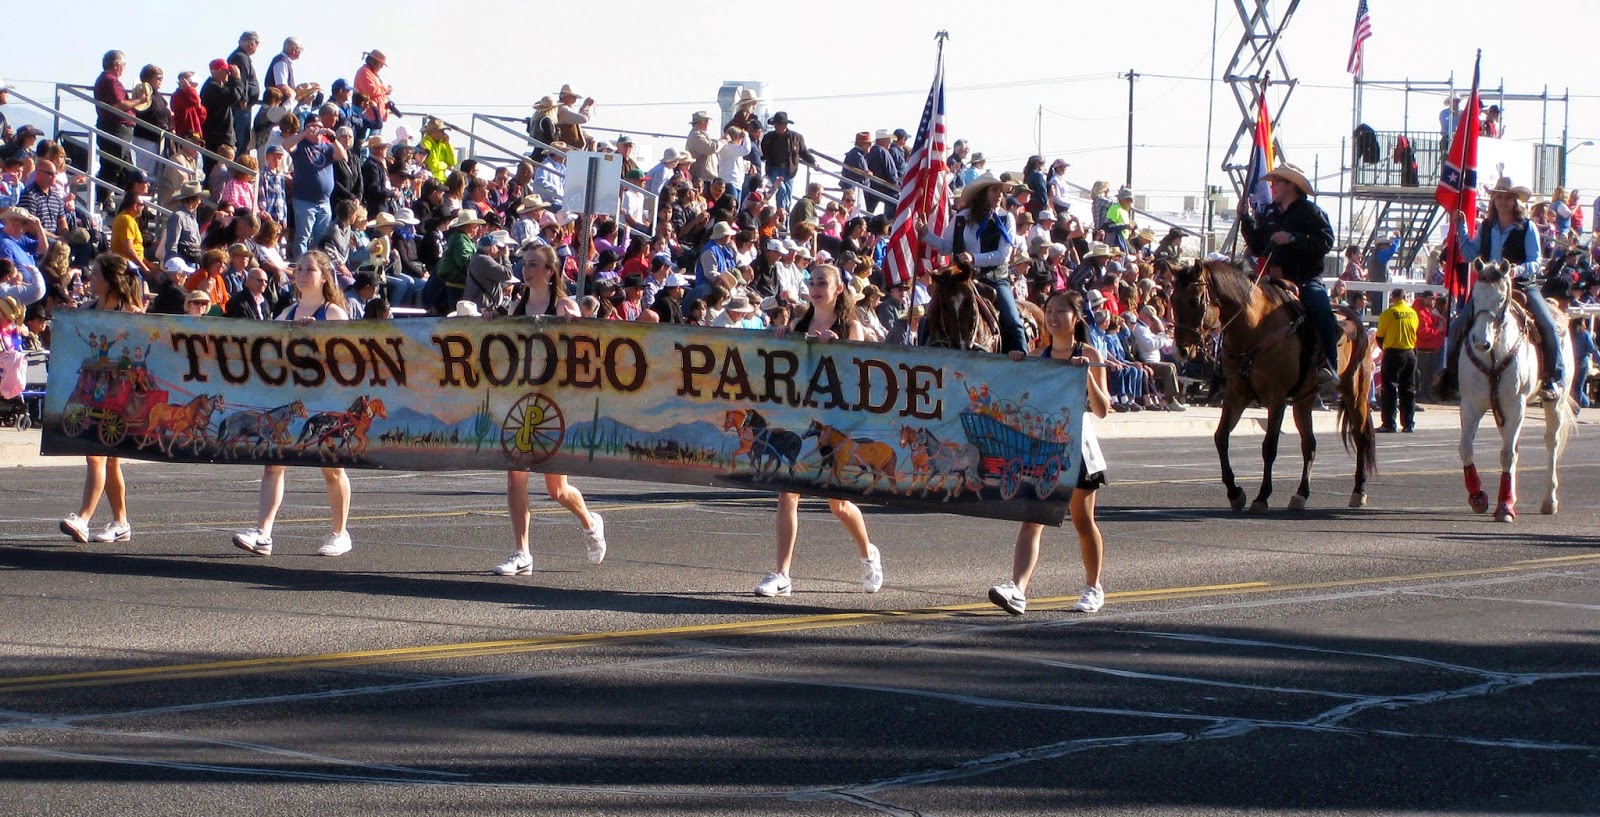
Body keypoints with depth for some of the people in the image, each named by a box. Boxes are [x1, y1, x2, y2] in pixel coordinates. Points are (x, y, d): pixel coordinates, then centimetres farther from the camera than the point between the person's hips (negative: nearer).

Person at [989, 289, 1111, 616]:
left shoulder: (1089, 355, -2)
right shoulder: (1037, 357, 8)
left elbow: (1102, 410, -8)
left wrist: (1088, 375, -21)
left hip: (1077, 445, -2)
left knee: (1082, 520, 11)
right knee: (1032, 520, -11)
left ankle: (1093, 588, 30)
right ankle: (1017, 589, -25)